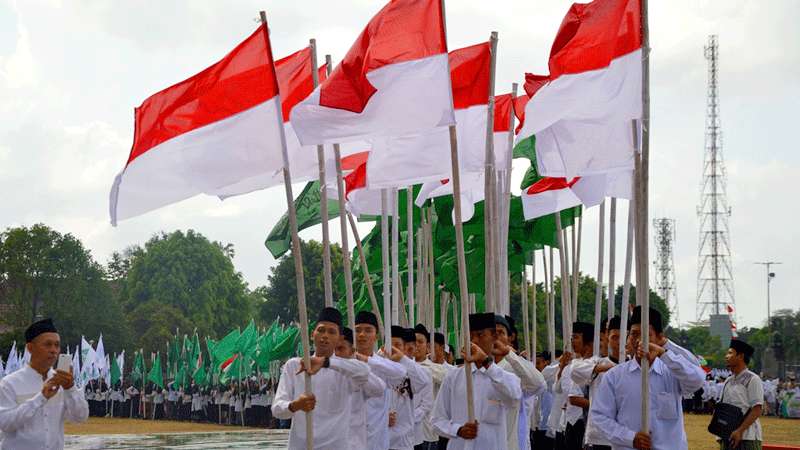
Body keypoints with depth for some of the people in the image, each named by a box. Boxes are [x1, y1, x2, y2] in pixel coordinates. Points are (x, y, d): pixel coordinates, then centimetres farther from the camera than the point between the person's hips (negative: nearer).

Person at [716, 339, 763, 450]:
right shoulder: (728, 381, 16)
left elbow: (757, 410, -12)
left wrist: (740, 431, -19)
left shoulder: (752, 379, -5)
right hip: (727, 436, 7)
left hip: (747, 438, -7)